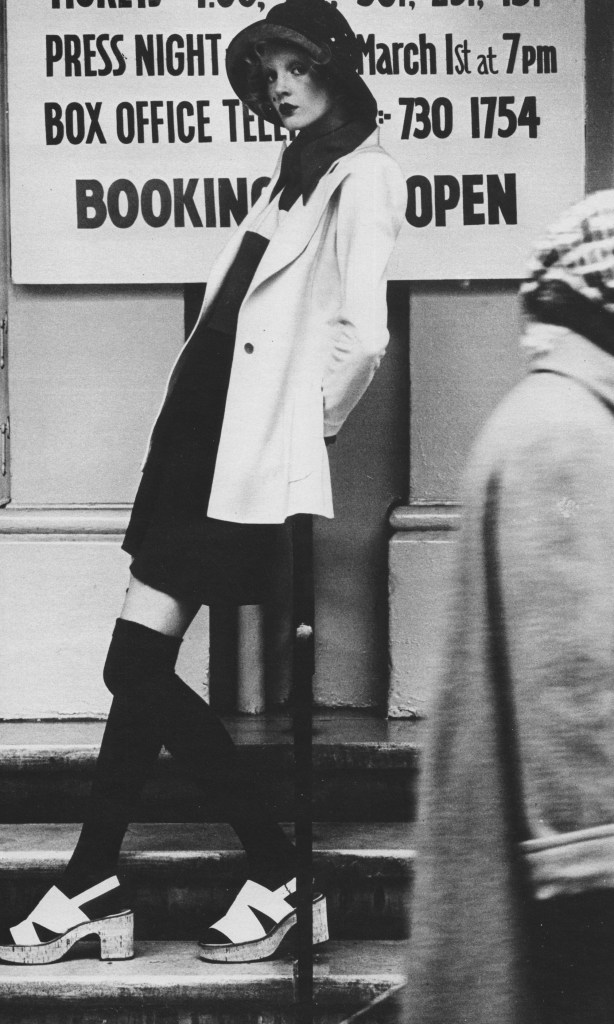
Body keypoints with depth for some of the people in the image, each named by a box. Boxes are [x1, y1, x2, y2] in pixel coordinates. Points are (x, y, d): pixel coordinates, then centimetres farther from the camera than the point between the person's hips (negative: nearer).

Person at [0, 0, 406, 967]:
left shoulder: (360, 180, -10)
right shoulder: (298, 173, 17)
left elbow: (362, 333, -22)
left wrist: (311, 422, -11)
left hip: (250, 460, -8)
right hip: (199, 442, 8)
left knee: (140, 668, -6)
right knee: (139, 667, 5)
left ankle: (280, 878, 2)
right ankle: (93, 888, 9)